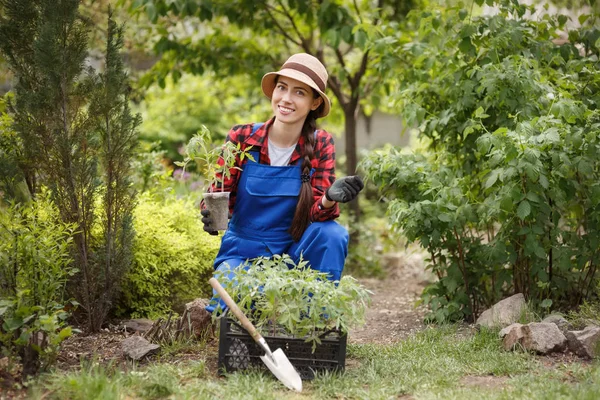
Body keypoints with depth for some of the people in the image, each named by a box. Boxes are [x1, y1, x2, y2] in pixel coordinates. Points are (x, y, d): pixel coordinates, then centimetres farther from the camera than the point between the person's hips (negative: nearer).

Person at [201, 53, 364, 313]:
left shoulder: (320, 144, -8)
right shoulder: (242, 137, -10)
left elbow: (317, 212, -12)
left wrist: (330, 198, -36)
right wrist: (210, 215, -29)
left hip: (293, 252, 1)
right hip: (242, 253, -1)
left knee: (333, 234, -29)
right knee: (228, 308, -30)